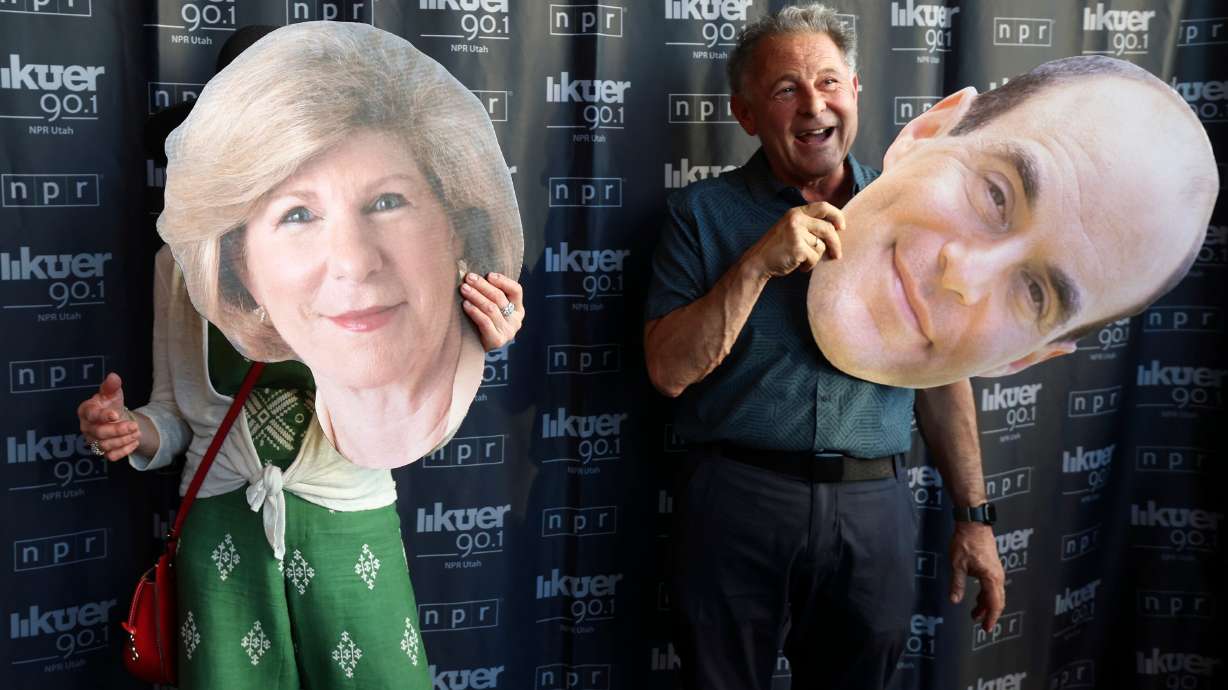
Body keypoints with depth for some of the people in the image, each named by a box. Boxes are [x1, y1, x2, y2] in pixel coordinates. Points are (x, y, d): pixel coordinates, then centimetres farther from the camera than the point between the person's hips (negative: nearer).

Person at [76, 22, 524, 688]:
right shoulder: (183, 265, -13)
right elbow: (174, 414, 4)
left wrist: (465, 351, -22)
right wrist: (137, 431, -18)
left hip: (353, 529, 0)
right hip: (220, 529, 1)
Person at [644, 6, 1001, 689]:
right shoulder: (704, 214, -2)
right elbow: (670, 371, -10)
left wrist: (974, 515, 9)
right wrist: (758, 264, -19)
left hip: (874, 509, 2)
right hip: (736, 504, -2)